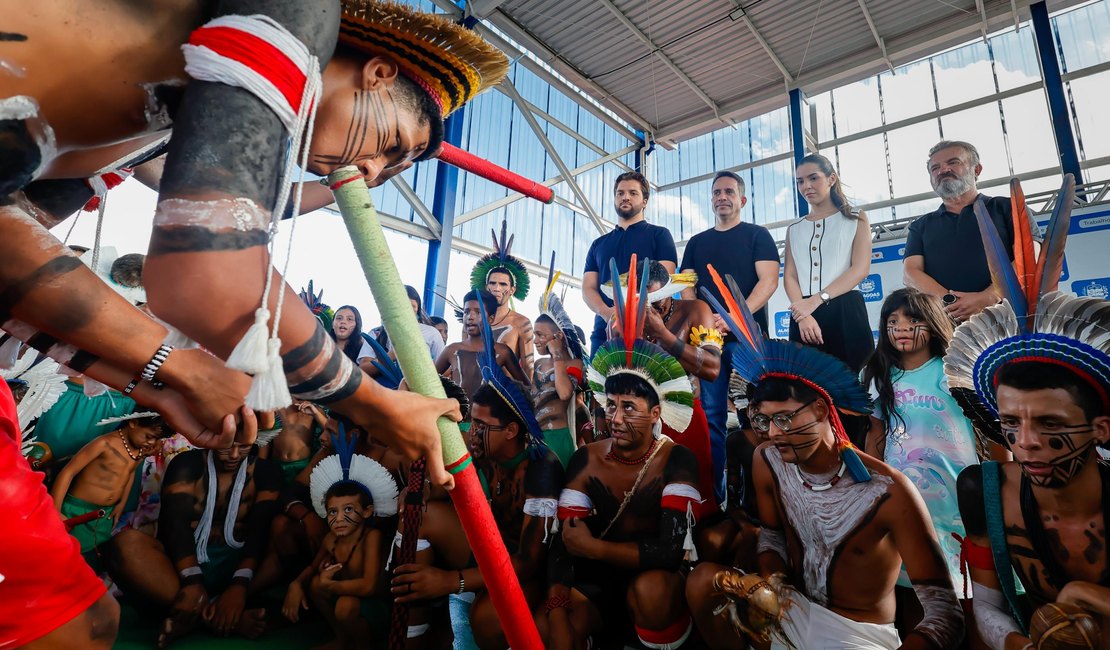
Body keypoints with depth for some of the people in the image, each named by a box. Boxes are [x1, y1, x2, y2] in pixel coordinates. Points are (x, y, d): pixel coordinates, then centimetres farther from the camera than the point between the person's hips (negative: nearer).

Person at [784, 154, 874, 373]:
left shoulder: (855, 219, 11)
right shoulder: (794, 229, 18)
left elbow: (860, 269, -3)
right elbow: (789, 276, 5)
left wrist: (816, 300, -16)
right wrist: (803, 315, -13)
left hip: (845, 311, -2)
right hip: (803, 314, 2)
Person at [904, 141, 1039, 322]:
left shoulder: (1007, 208, 16)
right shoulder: (920, 226, 20)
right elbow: (911, 273, 7)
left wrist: (987, 298, -15)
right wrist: (950, 301, -11)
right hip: (943, 321, 1)